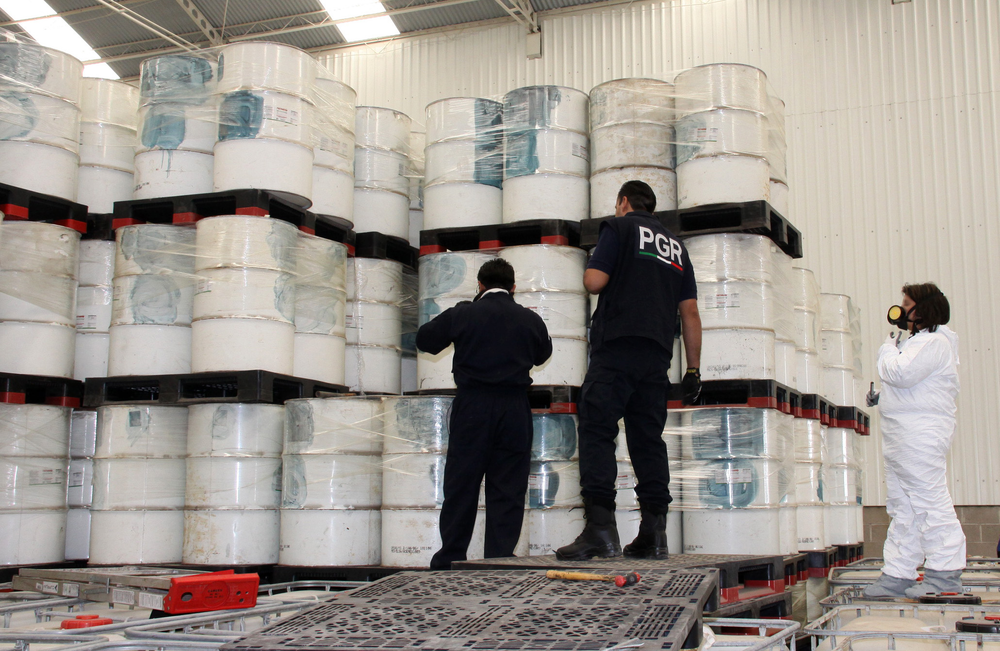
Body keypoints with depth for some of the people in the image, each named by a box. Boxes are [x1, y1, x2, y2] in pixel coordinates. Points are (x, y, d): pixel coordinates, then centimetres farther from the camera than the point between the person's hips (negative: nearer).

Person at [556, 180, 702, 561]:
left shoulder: (619, 227, 6)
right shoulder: (676, 246, 22)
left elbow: (594, 282, -7)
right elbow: (690, 311, 17)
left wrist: (593, 271, 18)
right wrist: (693, 369, 16)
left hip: (617, 347, -6)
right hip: (657, 355, 6)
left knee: (597, 431, -9)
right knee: (648, 439, 7)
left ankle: (600, 527, -21)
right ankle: (653, 534, 4)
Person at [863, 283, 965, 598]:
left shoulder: (935, 342, -9)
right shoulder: (919, 341, 25)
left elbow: (901, 373, -21)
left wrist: (888, 349, -3)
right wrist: (881, 398, 15)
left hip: (921, 435, -11)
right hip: (903, 436, 11)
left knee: (930, 501, -9)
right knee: (902, 507, 9)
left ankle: (944, 574, -4)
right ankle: (898, 574, 12)